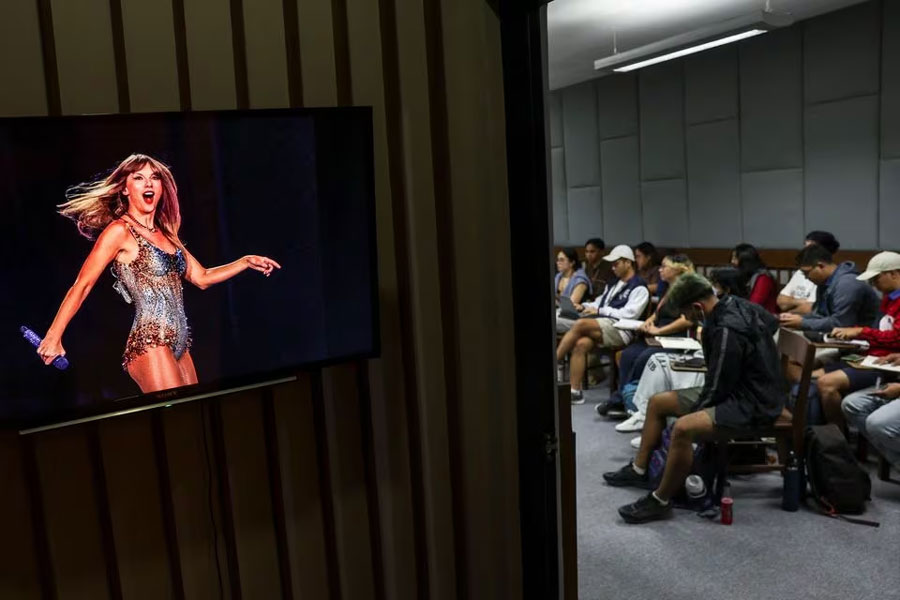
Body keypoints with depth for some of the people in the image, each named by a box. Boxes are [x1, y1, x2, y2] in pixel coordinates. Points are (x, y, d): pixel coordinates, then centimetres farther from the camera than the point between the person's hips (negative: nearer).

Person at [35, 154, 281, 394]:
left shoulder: (166, 233, 17)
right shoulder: (120, 231, -4)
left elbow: (201, 278, 21)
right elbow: (82, 286, -7)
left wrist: (247, 261, 15)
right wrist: (54, 337, -12)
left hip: (180, 345, 8)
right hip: (150, 344, -7)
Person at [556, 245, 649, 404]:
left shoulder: (639, 288, 0)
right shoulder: (613, 284, 26)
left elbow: (629, 314, -11)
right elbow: (599, 303, 27)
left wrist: (600, 311, -10)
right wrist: (584, 307, 6)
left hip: (620, 331, -7)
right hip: (602, 327, 7)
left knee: (580, 324, -29)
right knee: (580, 344, -25)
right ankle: (574, 391, -26)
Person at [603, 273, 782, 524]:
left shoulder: (727, 331, -28)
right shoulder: (735, 305, 1)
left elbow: (717, 389, -22)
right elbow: (771, 322, 22)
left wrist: (689, 414, -6)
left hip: (753, 404, -11)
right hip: (738, 387, 11)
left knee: (683, 428, -33)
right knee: (657, 402, 12)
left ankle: (659, 502, -16)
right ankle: (639, 470, 23)